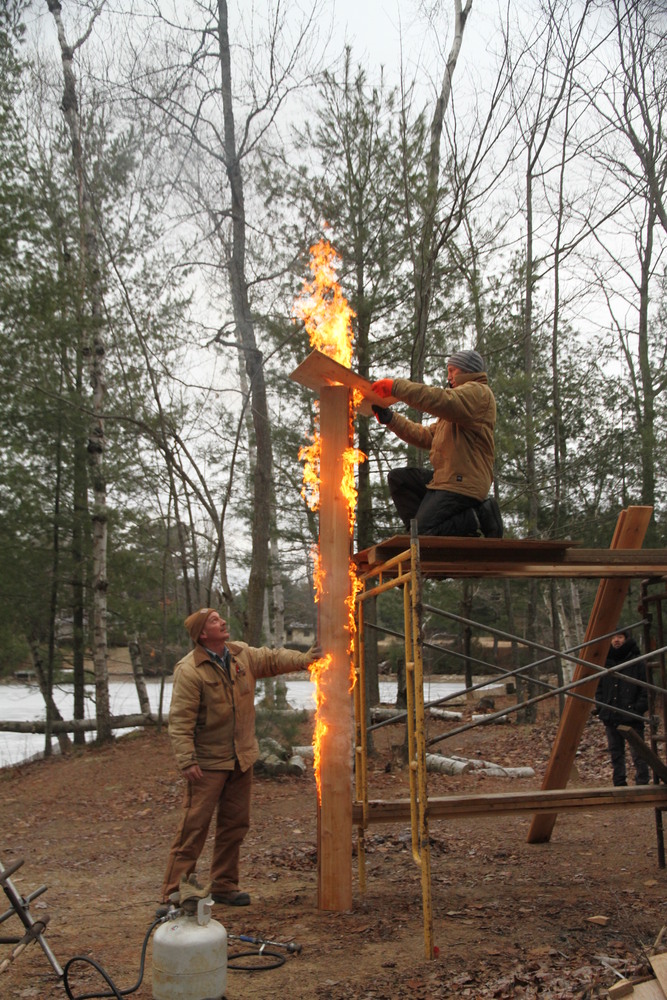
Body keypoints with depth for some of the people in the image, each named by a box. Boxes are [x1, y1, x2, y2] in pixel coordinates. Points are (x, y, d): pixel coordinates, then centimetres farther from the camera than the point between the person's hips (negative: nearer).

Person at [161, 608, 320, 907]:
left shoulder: (242, 654, 5)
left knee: (235, 825, 14)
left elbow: (272, 659, 17)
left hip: (241, 759, 7)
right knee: (194, 827, -5)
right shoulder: (189, 670, -16)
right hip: (208, 762, -7)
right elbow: (180, 720, -19)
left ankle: (224, 886, 28)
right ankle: (173, 895, 4)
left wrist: (304, 659, 1)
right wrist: (186, 760, -24)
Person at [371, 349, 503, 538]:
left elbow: (442, 401, -24)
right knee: (398, 478, 2)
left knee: (423, 530, -19)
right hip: (445, 478, 10)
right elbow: (426, 436, 22)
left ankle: (480, 517, -6)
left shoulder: (478, 392, -2)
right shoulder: (463, 395, 31)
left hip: (463, 483, -10)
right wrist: (390, 418, 14)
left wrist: (397, 387, -20)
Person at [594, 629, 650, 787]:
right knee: (615, 754, 10)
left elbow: (644, 690, -2)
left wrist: (638, 709, -12)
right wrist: (600, 706, 4)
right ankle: (619, 785, 17)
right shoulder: (605, 662, 11)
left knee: (638, 754, -7)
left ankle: (642, 784, 0)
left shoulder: (636, 662, 1)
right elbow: (599, 688, 17)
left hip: (632, 719, -4)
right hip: (611, 718, 4)